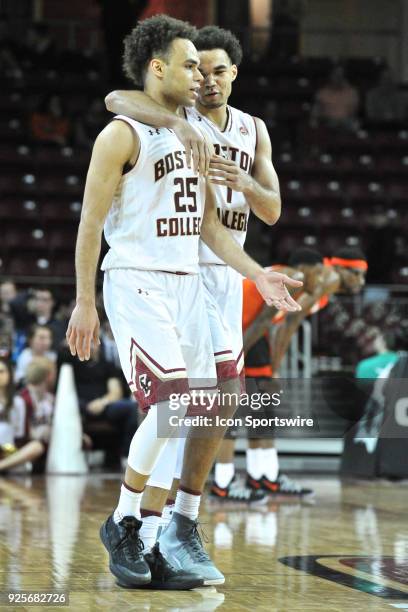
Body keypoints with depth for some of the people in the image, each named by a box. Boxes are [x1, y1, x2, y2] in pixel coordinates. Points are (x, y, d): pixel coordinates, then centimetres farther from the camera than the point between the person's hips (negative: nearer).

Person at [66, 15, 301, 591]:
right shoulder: (124, 134, -7)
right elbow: (90, 223, -8)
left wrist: (258, 274, 8)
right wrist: (84, 302, -12)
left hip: (187, 284, 8)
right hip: (136, 281, -8)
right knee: (172, 401, -19)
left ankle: (182, 535, 12)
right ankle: (123, 526, -5)